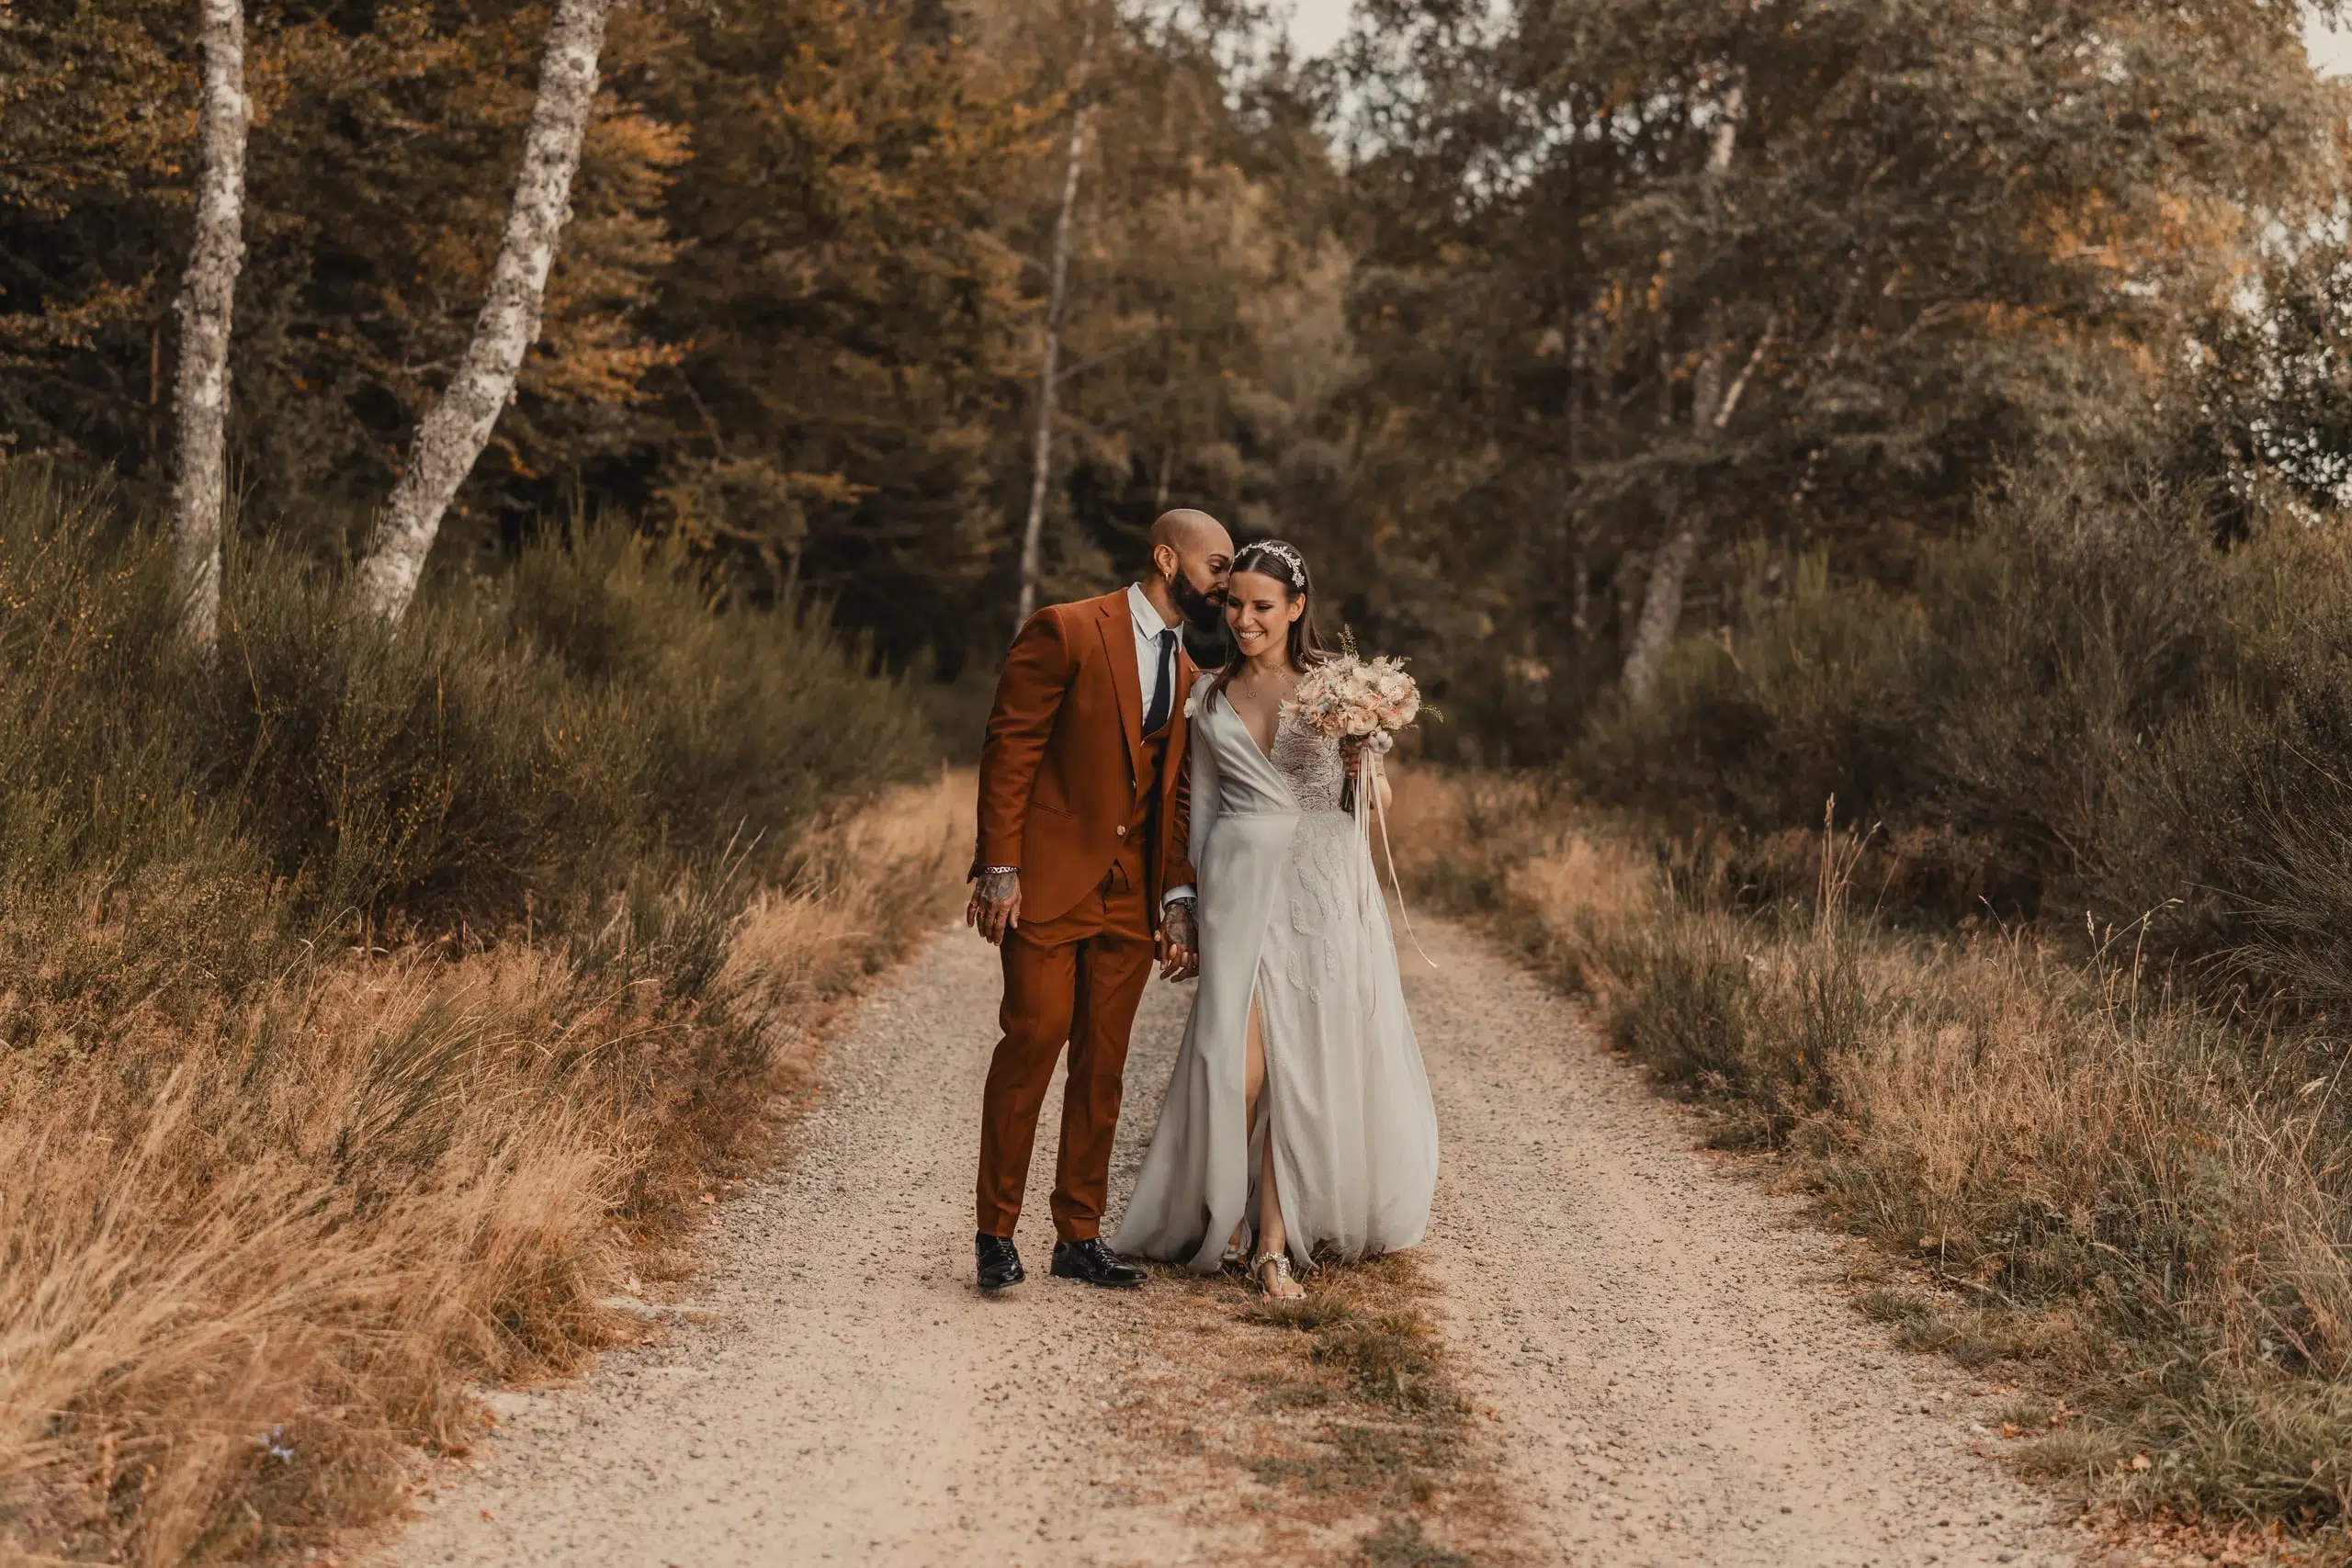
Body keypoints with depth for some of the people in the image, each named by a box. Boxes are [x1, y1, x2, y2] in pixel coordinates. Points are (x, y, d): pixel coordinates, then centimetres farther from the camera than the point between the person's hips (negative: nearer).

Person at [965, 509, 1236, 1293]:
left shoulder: (1185, 674, 16)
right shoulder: (1066, 632, -5)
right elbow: (1009, 748, -9)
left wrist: (1176, 899, 8)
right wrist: (999, 868, -15)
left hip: (1129, 896, 6)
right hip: (1048, 879, -6)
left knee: (1103, 1064, 7)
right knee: (1033, 1039, -9)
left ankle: (1079, 1237, 15)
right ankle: (997, 1233, 2)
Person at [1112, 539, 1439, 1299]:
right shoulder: (1209, 696, 10)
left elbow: (1377, 801, 3)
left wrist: (1365, 765, -19)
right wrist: (1194, 908, 13)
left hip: (1324, 887, -1)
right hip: (1241, 884, 1)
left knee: (1309, 1059, -1)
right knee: (1241, 1061, -8)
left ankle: (1273, 1240, 9)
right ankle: (1223, 1211, 14)